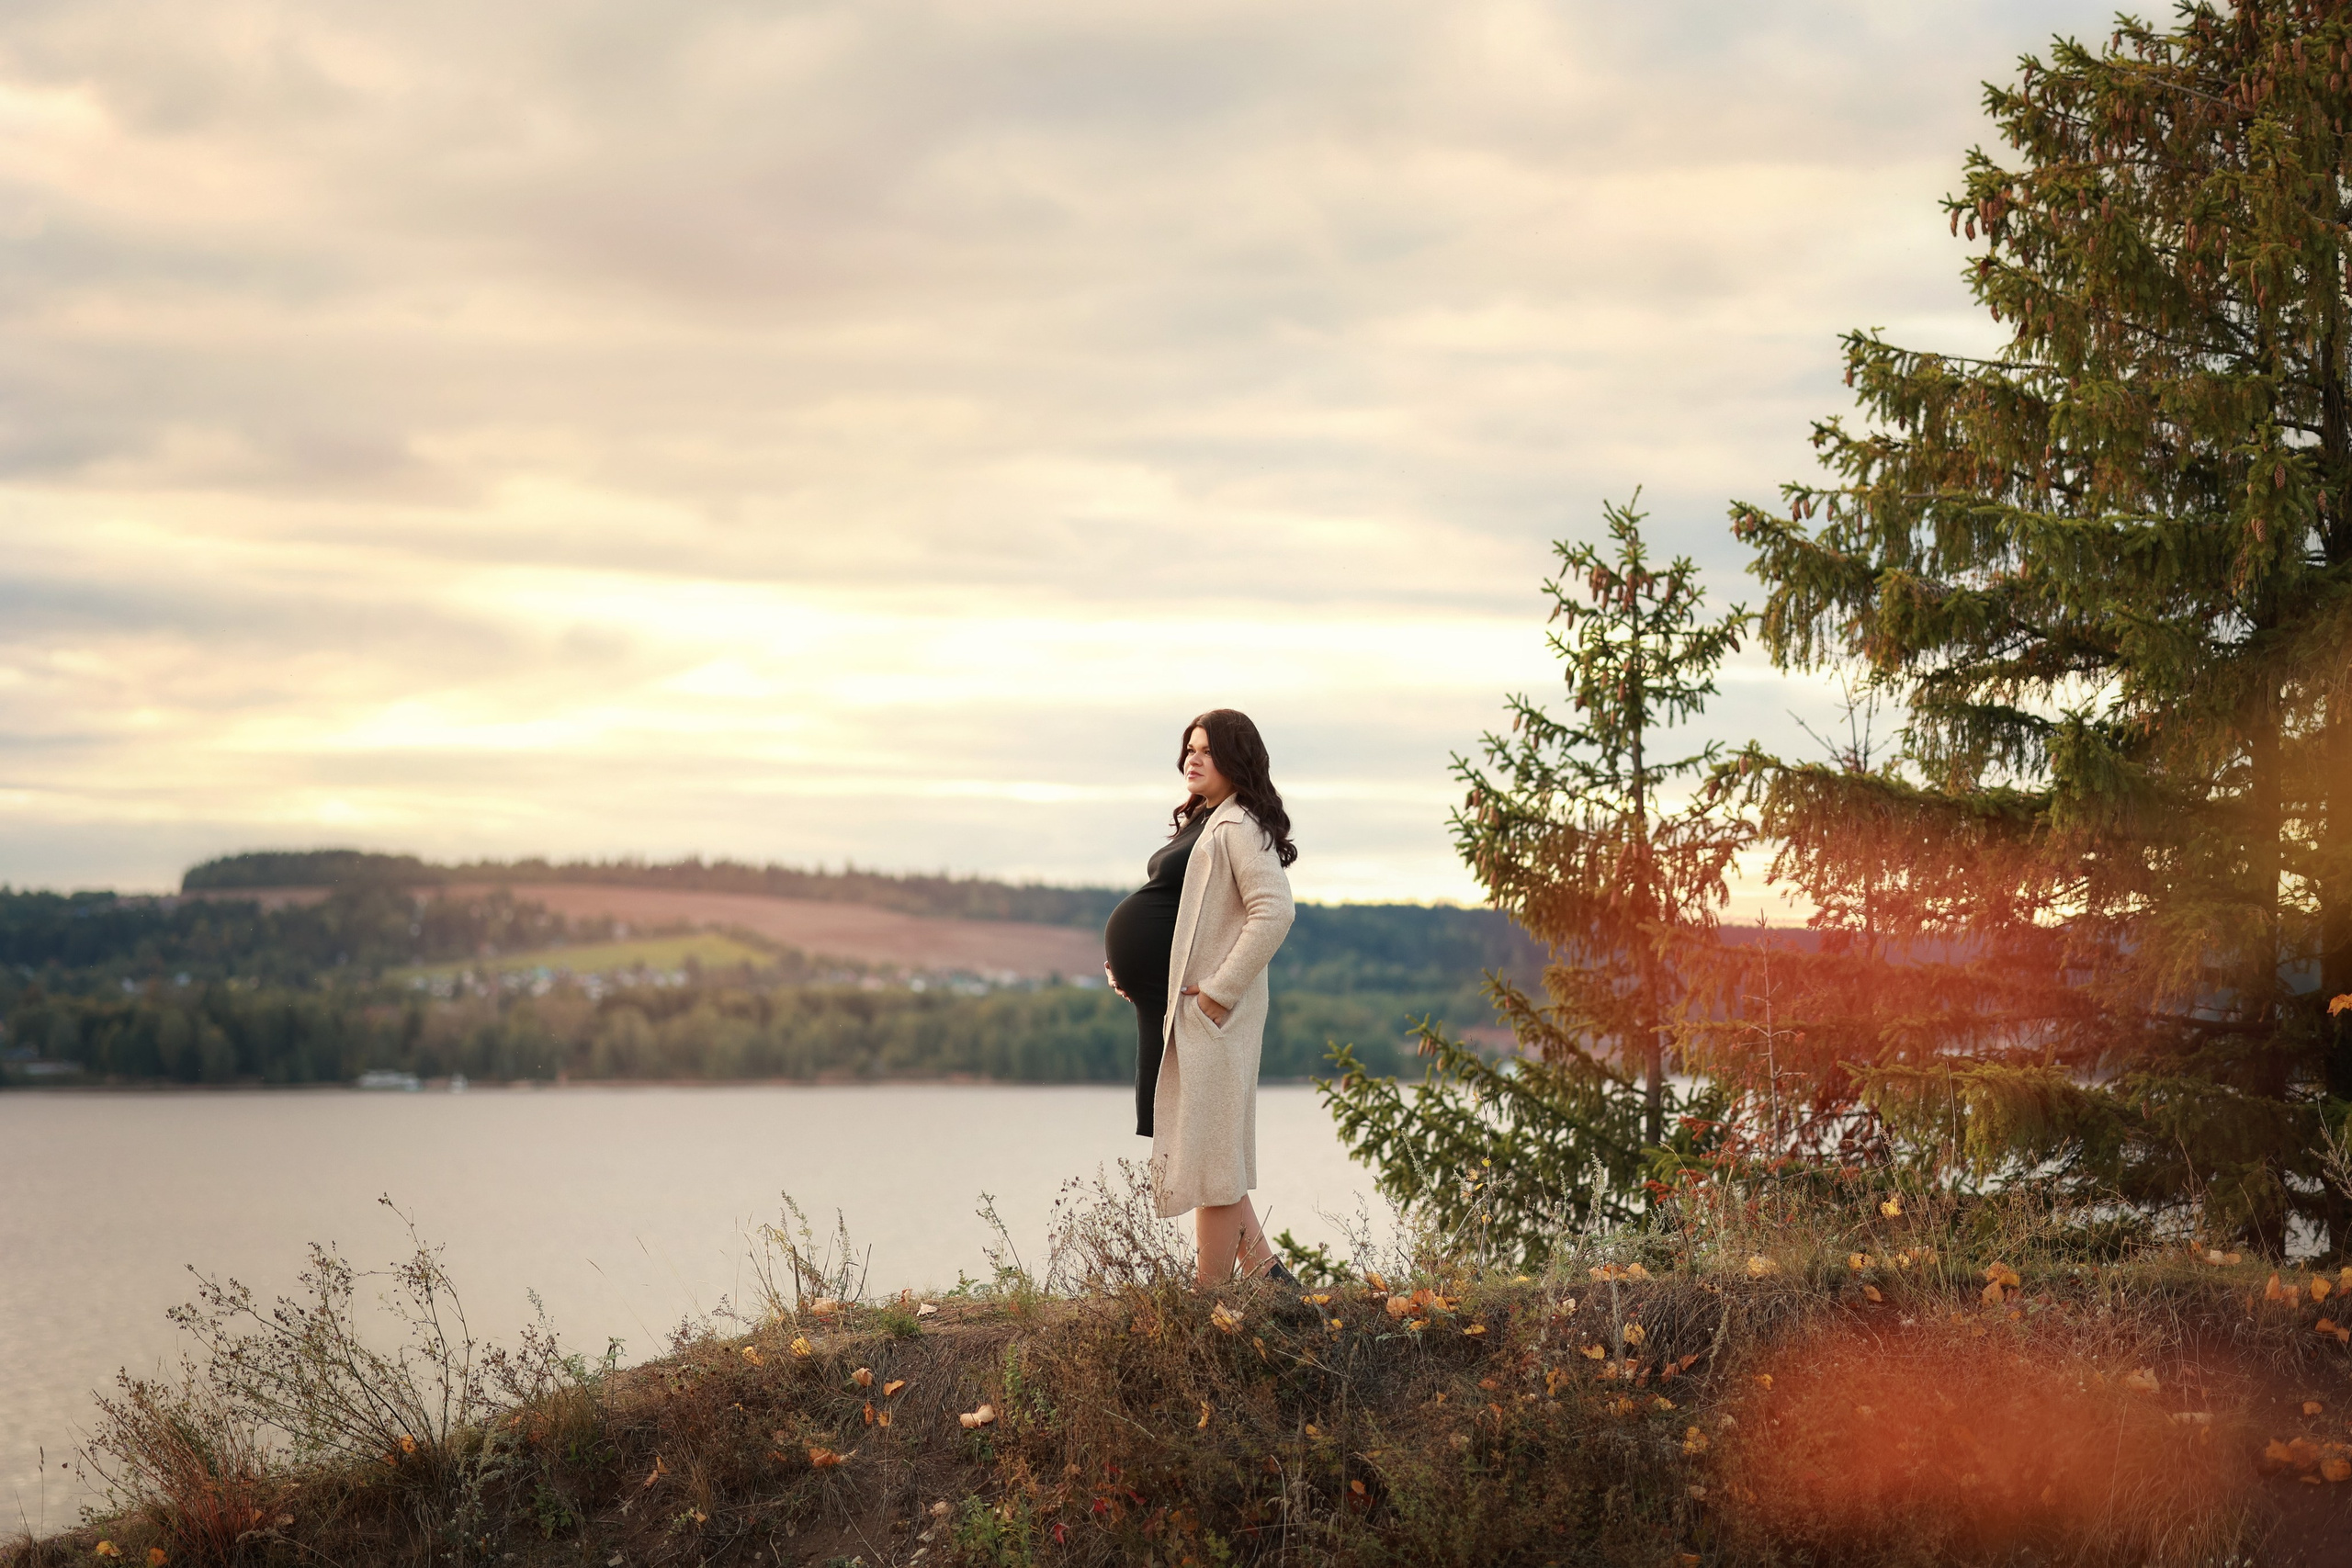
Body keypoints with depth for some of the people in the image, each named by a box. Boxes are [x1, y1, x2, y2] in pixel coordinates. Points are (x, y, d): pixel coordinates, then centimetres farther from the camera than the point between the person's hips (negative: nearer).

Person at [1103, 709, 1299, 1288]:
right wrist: (1128, 965, 13)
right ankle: (1263, 1268, 19)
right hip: (1167, 1006, 10)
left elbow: (1274, 912, -23)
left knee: (1207, 1148, -4)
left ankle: (1210, 1293, 2)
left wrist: (1219, 990, -22)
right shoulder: (1199, 823, 18)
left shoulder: (1240, 827, -12)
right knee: (1196, 1147, 14)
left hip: (1209, 1009, -10)